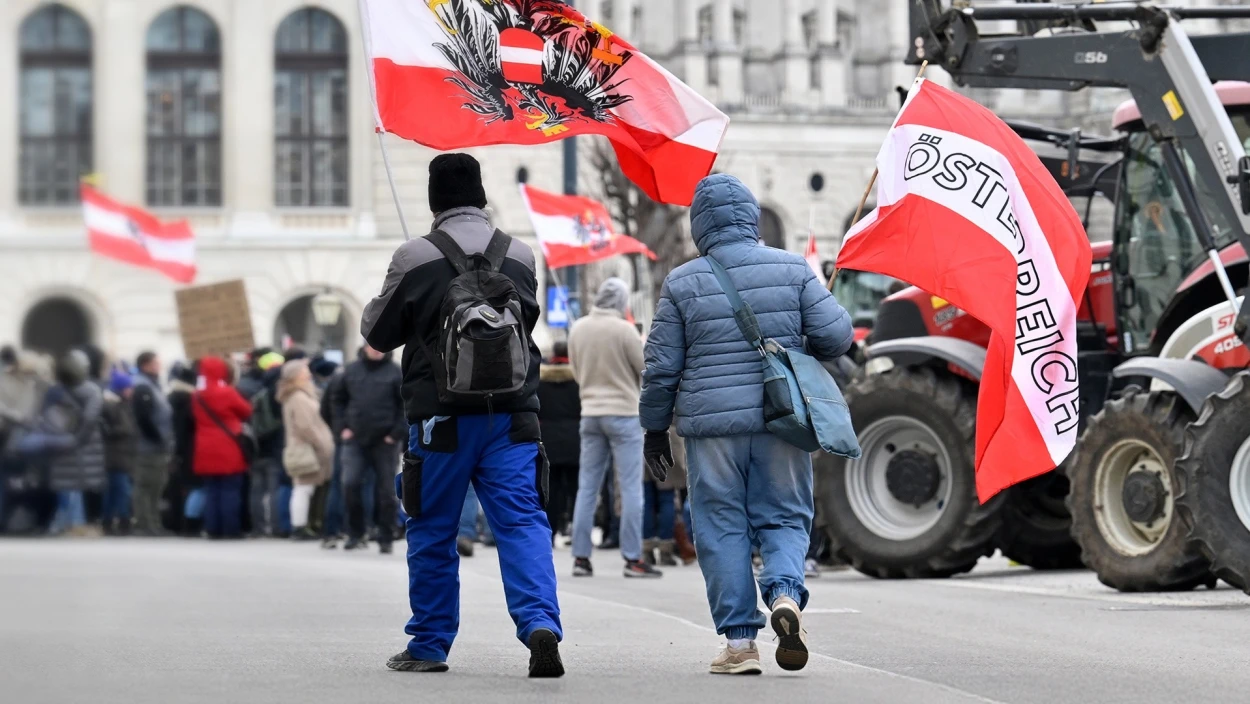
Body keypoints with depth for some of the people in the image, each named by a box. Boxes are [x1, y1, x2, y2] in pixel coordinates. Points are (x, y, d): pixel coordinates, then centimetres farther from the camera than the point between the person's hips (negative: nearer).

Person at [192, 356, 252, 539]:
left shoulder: (198, 396, 6)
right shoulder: (227, 393, -11)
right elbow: (246, 410, 0)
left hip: (206, 450, 5)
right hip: (228, 450, -5)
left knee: (211, 491, 8)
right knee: (230, 490, -1)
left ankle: (213, 529, 5)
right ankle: (231, 529, -4)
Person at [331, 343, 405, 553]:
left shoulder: (395, 373, -3)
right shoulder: (351, 371, 6)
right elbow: (339, 399, 15)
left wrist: (397, 433, -10)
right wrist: (342, 427, 4)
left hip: (385, 442, -2)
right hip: (355, 441, 2)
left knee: (386, 491, 2)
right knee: (350, 484, -10)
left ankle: (386, 538, 13)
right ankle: (355, 534, 3)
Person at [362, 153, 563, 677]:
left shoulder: (415, 258, -6)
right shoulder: (519, 256, 5)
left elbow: (377, 334, 4)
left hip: (441, 417, -2)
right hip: (511, 415, 2)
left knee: (432, 532, 10)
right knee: (522, 521, -2)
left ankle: (429, 644, 18)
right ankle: (540, 623, -21)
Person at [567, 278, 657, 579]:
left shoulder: (578, 329, 2)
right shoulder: (624, 330, -15)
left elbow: (576, 370, 10)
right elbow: (647, 370, -8)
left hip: (590, 413, 5)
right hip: (623, 413, -5)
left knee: (587, 487, 9)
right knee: (631, 487, -1)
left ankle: (581, 557, 10)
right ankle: (633, 559, -2)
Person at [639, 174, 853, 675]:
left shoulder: (682, 283, 0)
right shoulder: (792, 269, 1)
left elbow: (661, 366, 2)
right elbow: (836, 334, -2)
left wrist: (655, 428, 14)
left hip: (712, 425, -1)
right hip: (782, 423, 1)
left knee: (722, 529, 6)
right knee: (784, 518, 11)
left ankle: (739, 641, 3)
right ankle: (784, 591, -18)